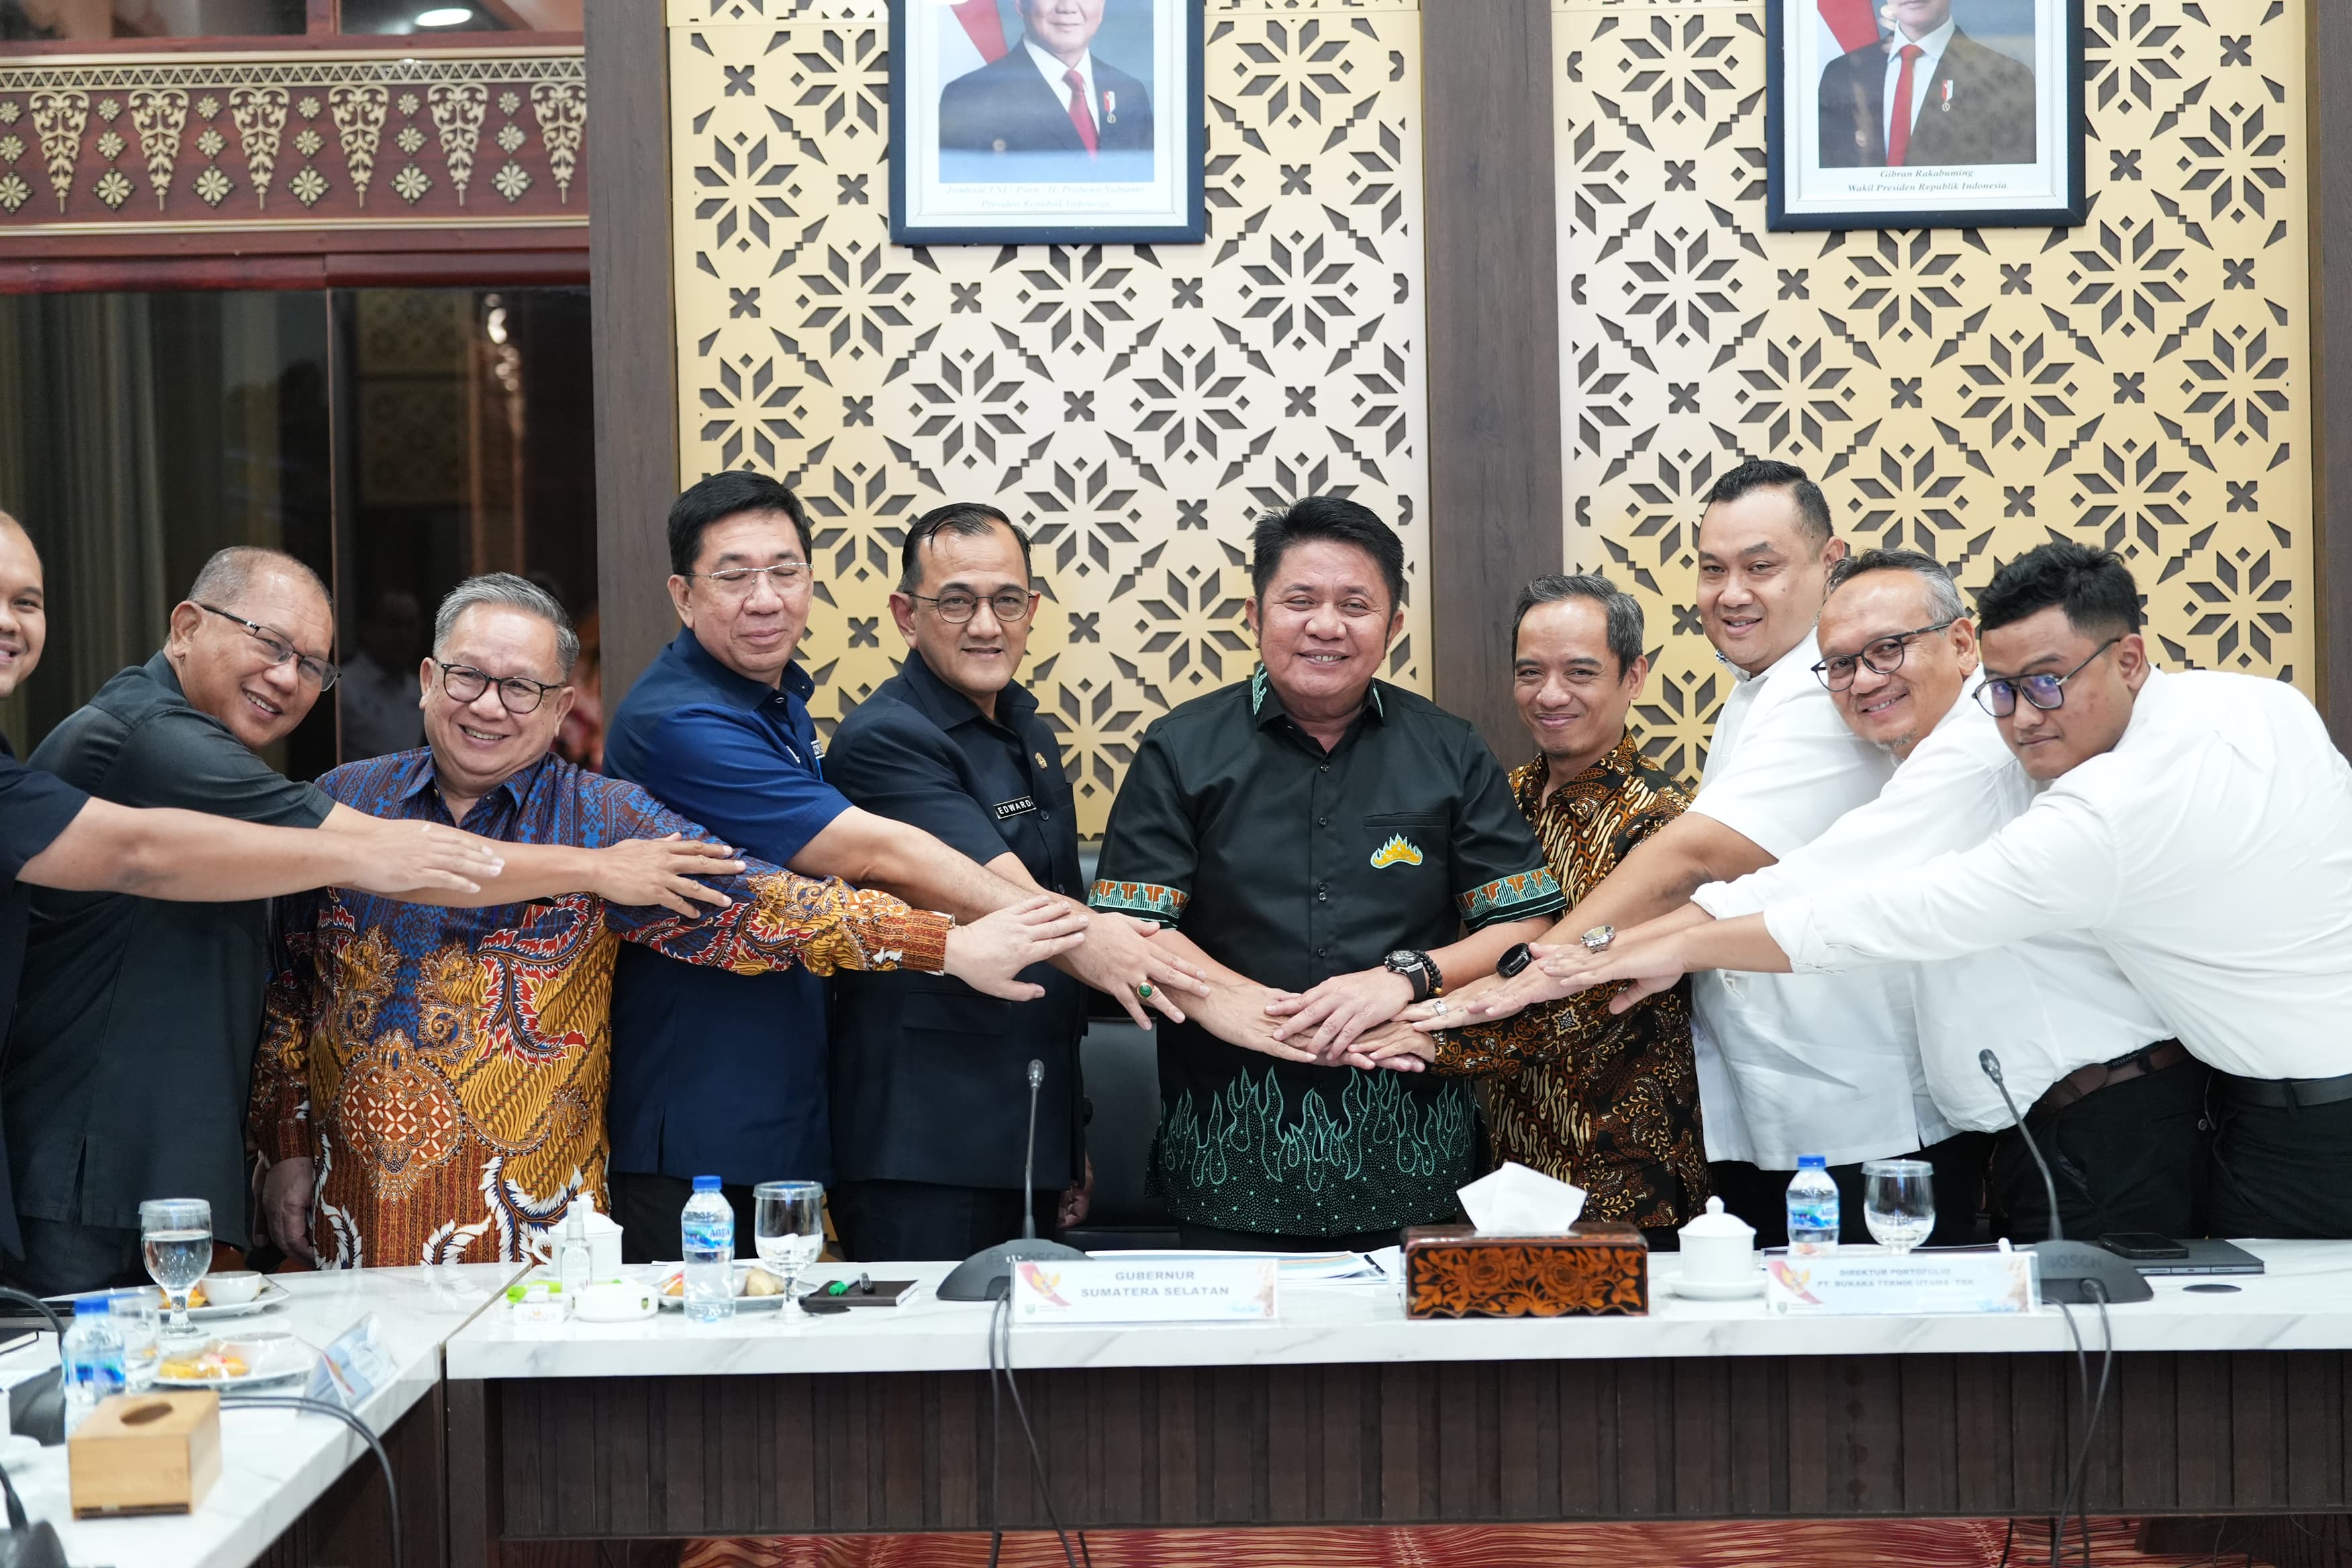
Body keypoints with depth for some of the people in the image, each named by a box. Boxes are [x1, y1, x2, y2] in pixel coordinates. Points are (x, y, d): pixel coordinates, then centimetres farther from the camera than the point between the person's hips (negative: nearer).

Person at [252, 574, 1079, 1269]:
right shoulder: (343, 801, 6)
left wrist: (952, 946, -19)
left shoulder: (601, 820, -2)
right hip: (349, 1210, 2)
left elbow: (747, 901, -11)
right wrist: (288, 1148, 8)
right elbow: (288, 988, 12)